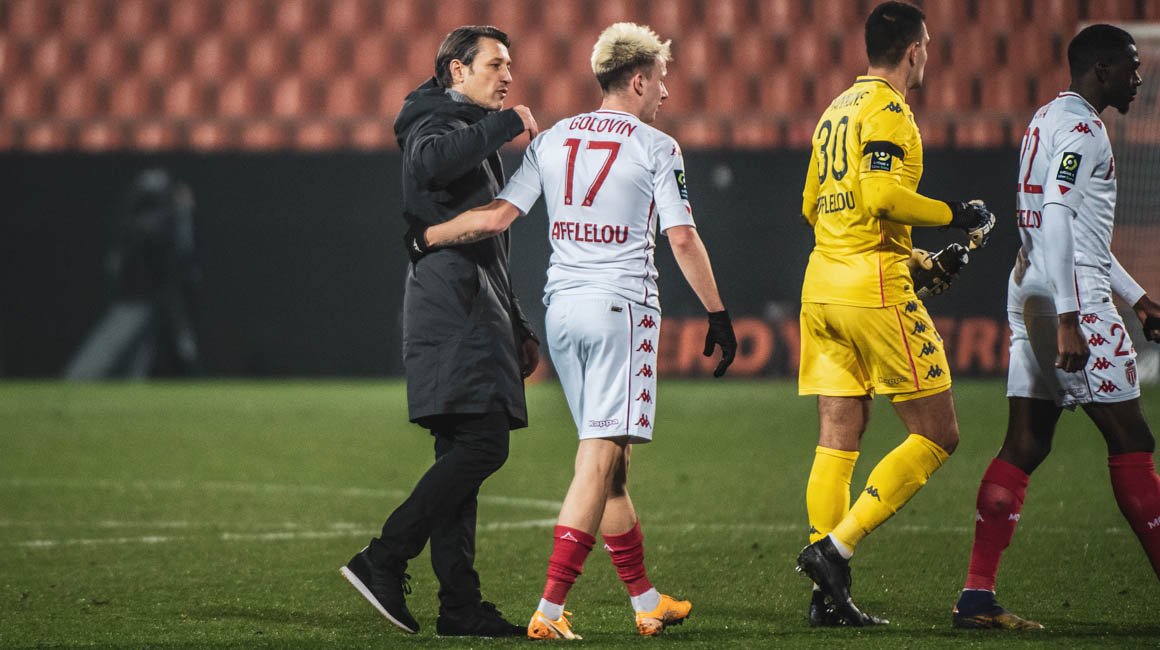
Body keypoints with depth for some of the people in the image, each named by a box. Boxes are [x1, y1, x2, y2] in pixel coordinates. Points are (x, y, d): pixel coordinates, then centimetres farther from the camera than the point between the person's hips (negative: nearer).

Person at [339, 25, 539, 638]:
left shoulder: (477, 140, 28)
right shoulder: (438, 123, -4)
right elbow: (427, 161, -32)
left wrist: (519, 328, 30)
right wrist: (506, 123, -22)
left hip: (472, 314, 10)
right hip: (452, 310, -10)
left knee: (461, 456, 5)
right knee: (483, 443, -18)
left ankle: (460, 605, 2)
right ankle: (383, 562, -18)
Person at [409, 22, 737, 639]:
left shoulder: (552, 140, 9)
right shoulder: (656, 148, -3)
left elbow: (497, 217, 1)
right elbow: (683, 240, -6)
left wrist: (429, 235, 14)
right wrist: (717, 314, 1)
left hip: (561, 306, 6)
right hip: (622, 307, -6)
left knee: (607, 457, 13)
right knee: (601, 458, -7)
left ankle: (646, 600, 20)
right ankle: (549, 610, -15)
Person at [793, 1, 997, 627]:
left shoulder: (836, 110, 18)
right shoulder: (887, 110, -10)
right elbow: (881, 195, -22)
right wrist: (958, 216, -8)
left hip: (821, 286, 9)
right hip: (875, 288, -9)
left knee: (837, 443, 7)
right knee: (936, 435, -1)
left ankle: (829, 598, 3)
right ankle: (837, 547, -11)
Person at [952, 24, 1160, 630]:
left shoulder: (1047, 119, 21)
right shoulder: (1081, 127, -11)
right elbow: (1057, 219, -23)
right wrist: (1069, 323, -27)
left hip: (1029, 292, 10)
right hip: (1072, 297, -10)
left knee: (1024, 446, 5)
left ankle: (977, 596, -1)